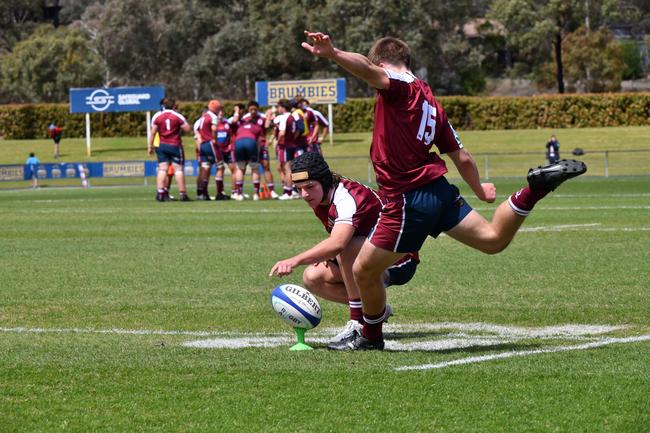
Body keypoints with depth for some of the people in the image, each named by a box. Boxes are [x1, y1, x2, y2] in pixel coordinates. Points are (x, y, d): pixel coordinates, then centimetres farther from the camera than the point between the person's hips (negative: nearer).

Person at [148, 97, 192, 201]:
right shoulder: (178, 116, -3)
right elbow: (188, 129, -2)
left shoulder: (157, 116, 2)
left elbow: (153, 133, 0)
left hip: (162, 146, 2)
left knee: (162, 169, 3)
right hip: (175, 146, -2)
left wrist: (150, 146, 4)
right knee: (178, 169, 1)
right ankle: (182, 193, -1)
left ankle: (160, 192, -5)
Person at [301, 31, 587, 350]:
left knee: (363, 270, 8)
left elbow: (368, 71, -31)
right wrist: (480, 192, 36)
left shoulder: (398, 85, -6)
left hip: (407, 201, -8)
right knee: (494, 239, 11)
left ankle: (371, 337, 22)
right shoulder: (430, 102, 17)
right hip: (439, 190, 8)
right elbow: (463, 159, 20)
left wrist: (332, 53, -49)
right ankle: (535, 189, -6)